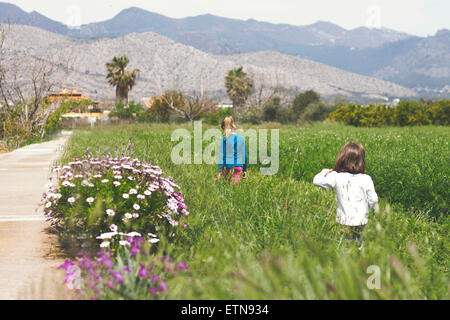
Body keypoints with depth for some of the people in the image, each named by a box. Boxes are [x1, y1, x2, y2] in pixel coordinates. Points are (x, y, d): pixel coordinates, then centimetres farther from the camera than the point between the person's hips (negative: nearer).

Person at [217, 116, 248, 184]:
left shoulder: (224, 139, -2)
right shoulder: (242, 138, 8)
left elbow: (221, 155, -1)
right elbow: (245, 155, 13)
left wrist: (219, 171, 3)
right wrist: (245, 170, 21)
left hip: (228, 166, -3)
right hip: (238, 166, 3)